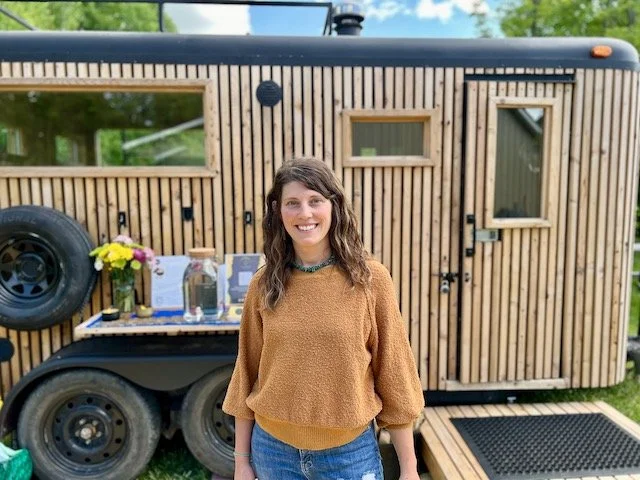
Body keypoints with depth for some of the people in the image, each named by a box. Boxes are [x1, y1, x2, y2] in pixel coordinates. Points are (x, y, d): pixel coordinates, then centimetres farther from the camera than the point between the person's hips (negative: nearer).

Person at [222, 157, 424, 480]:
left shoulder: (370, 279, -12)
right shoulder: (263, 284, -6)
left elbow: (392, 371, -7)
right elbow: (247, 372, 1)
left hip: (349, 452, -1)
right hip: (273, 449, 2)